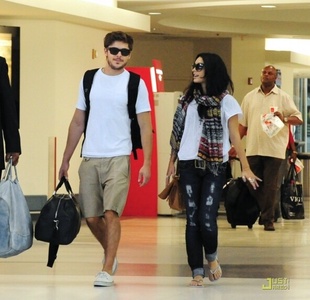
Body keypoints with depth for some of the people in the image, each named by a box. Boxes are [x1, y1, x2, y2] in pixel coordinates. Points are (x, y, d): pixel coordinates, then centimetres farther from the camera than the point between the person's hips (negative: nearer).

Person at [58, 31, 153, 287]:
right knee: (91, 216, 6)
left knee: (111, 212, -14)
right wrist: (66, 159, 11)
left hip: (118, 158, -3)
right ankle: (110, 254, 31)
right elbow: (77, 123, 13)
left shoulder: (135, 83, 0)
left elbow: (145, 126, -1)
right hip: (89, 158, 4)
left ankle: (107, 270, -8)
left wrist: (147, 163, -9)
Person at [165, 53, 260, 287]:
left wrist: (245, 167, -10)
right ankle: (197, 271, 8)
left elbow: (235, 136, -5)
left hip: (215, 167, -3)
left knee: (207, 219, -11)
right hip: (189, 166, 3)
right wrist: (172, 162, 11)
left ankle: (212, 258, 18)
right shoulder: (187, 99, 10)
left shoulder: (225, 101, -1)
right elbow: (178, 133, 14)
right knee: (192, 219, 2)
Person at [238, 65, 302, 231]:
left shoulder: (283, 97, 4)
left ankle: (268, 220, 0)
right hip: (253, 149, 3)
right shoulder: (250, 97, 12)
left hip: (274, 149, -3)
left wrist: (284, 119, -20)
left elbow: (298, 118, 0)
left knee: (270, 186, -3)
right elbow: (243, 124, 13)